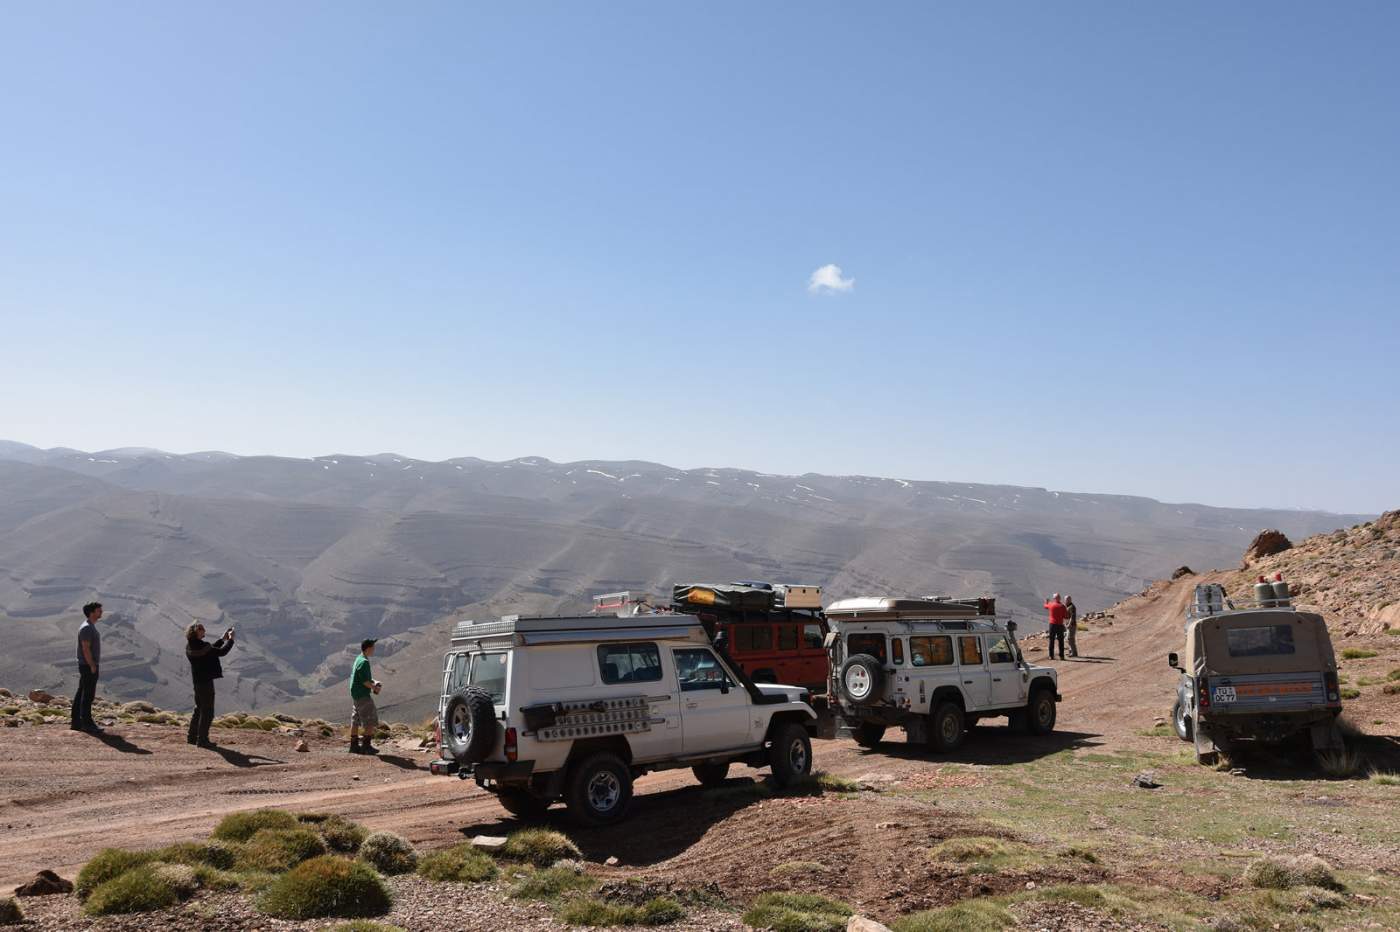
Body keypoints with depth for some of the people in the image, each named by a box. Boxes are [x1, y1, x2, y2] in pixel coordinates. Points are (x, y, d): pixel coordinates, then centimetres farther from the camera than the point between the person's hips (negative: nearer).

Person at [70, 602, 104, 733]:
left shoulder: (90, 627, 15)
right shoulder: (87, 628, -17)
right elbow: (86, 649, -21)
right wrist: (92, 666, -20)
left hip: (87, 666, 10)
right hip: (88, 666, -10)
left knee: (81, 694, 12)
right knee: (88, 695, -6)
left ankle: (75, 722, 16)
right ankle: (87, 723, -2)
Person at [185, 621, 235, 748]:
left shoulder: (190, 646, 6)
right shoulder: (202, 646, -22)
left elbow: (211, 649, 18)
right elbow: (221, 652, -20)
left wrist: (222, 639, 18)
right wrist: (230, 639, -8)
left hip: (197, 681, 9)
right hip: (206, 681, -9)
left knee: (199, 709, 21)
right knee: (207, 712, -1)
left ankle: (192, 737, 27)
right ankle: (202, 740, 1)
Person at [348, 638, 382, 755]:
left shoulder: (358, 659, 13)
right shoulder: (364, 662, -19)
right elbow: (365, 681, -21)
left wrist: (374, 682, 10)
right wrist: (375, 688, -7)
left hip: (355, 695, 10)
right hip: (363, 696, -10)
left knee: (355, 720, 12)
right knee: (371, 721, -3)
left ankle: (354, 745, 17)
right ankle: (366, 746, -2)